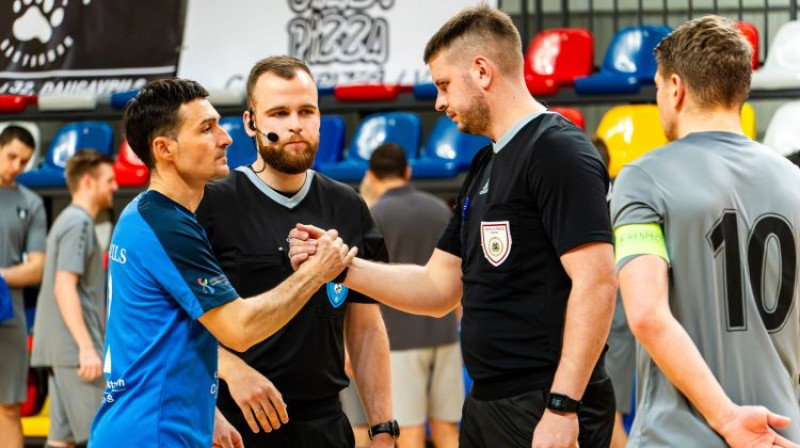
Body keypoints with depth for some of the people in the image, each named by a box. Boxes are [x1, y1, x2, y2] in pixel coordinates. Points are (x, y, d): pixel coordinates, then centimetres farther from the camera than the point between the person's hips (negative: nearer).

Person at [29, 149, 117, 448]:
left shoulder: (70, 221, 20)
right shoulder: (78, 223, -10)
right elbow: (64, 288, -19)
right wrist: (86, 347, -23)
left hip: (63, 351, 10)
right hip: (74, 348, -10)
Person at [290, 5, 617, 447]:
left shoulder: (558, 151, -11)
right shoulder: (485, 167, 17)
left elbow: (595, 283, -19)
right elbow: (438, 288, 20)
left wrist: (562, 408, -23)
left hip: (545, 412, -9)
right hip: (485, 406, 9)